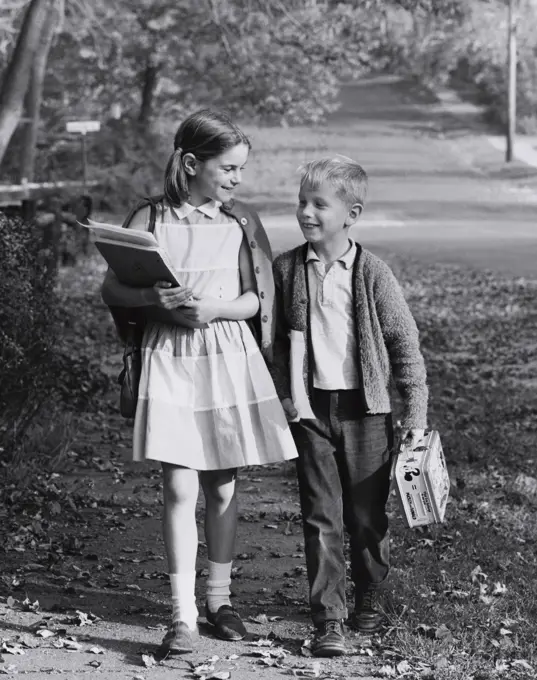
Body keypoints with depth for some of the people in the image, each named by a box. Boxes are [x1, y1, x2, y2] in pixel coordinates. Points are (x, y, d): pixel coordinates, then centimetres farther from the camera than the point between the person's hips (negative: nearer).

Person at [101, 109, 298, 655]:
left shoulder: (241, 222, 4)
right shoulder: (151, 221, -1)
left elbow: (257, 300, 3)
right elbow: (111, 289, 1)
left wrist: (215, 308, -16)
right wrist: (152, 296, -18)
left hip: (230, 358, 2)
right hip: (170, 359, -2)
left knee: (223, 487, 10)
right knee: (180, 488, -8)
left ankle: (219, 597, 25)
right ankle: (182, 615, -5)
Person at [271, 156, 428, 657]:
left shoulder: (372, 274, -5)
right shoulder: (286, 269, 1)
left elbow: (405, 343, -1)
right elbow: (273, 339, 9)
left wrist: (416, 412, -2)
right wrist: (280, 399, 4)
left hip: (365, 409, -1)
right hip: (310, 410, 1)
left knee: (367, 515, 9)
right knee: (321, 517, 1)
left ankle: (368, 599, 30)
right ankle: (328, 619, 5)